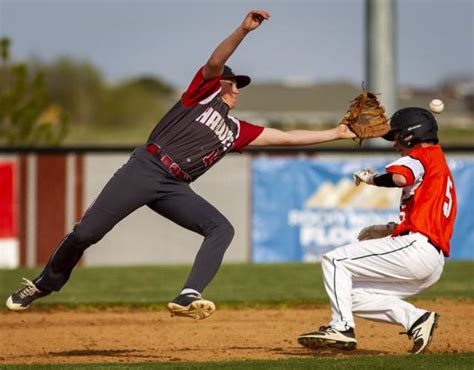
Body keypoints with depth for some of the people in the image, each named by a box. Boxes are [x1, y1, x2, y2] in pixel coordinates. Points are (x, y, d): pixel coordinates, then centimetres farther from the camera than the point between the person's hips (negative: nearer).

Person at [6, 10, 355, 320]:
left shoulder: (236, 130, 24)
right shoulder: (203, 91, 12)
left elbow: (285, 137, 24)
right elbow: (215, 62, -7)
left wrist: (336, 133, 22)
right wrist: (243, 31, -20)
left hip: (175, 189, 5)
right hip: (145, 168, -5)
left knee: (222, 229, -18)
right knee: (85, 233, -11)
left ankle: (188, 297, -33)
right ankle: (45, 283, 11)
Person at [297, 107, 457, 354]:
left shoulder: (423, 155, 0)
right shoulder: (441, 164, 30)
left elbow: (399, 178, -24)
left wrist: (370, 179, -7)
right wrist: (389, 229, 21)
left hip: (415, 248, -10)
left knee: (334, 261, -6)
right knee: (353, 295, 13)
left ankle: (342, 328, -17)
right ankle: (415, 318, 2)